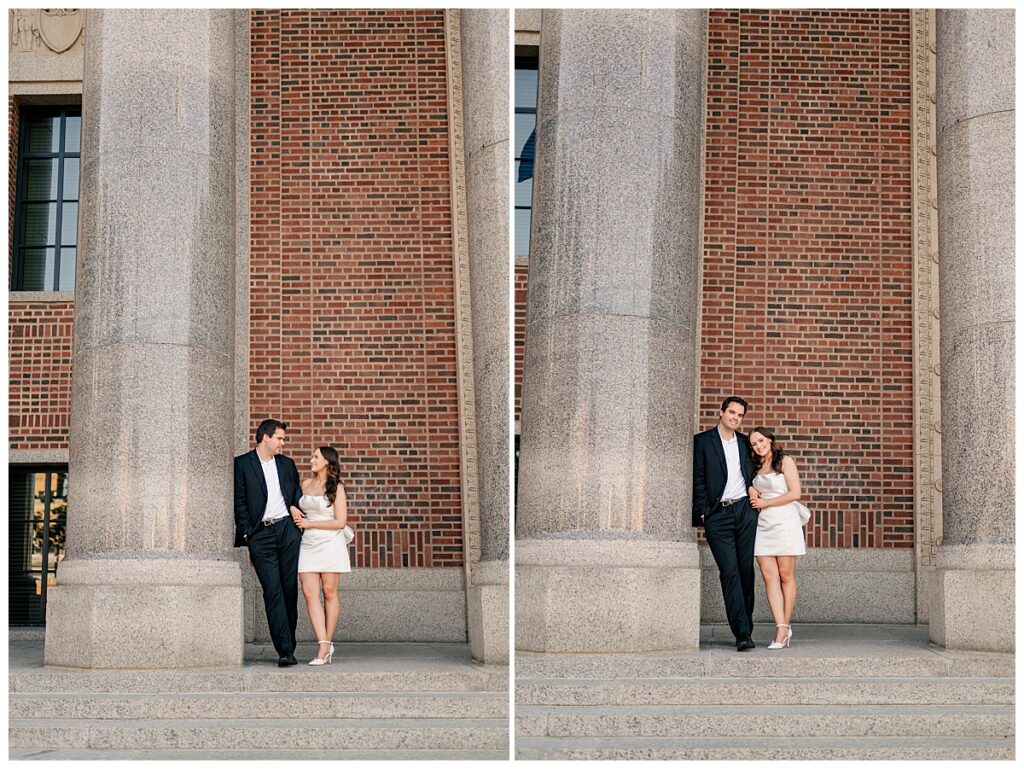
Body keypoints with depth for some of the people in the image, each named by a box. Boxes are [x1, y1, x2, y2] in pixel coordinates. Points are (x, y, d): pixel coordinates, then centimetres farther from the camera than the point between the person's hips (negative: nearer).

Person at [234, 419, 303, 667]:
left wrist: (300, 528, 10)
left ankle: (289, 646, 11)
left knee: (290, 589, 3)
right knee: (272, 591, -8)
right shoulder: (242, 464, 3)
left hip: (287, 529, 4)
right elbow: (239, 503, 1)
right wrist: (247, 535, -6)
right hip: (260, 534, -4)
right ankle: (285, 649, -10)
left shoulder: (287, 464, 16)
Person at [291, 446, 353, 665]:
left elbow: (340, 522, -8)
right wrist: (294, 511, 6)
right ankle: (324, 646, -11)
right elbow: (298, 507, 30)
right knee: (310, 593, -8)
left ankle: (327, 642, 9)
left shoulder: (336, 488, -1)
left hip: (330, 544, -4)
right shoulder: (306, 484, 12)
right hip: (308, 544, 4)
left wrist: (309, 523, -7)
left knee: (329, 592, 0)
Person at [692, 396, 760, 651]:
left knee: (746, 570, 3)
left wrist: (751, 485, 8)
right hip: (717, 515, -4)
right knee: (729, 572, -9)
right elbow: (698, 479, 0)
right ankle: (742, 633, -12)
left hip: (744, 510, 4)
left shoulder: (744, 442, 16)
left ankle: (746, 628, 10)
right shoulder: (702, 441, 3)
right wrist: (703, 513, -8)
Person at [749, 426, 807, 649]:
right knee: (769, 575, -7)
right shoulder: (756, 467, 19)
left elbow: (795, 493, -7)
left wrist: (765, 503, -5)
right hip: (763, 524, 5)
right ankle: (782, 629, -10)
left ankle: (785, 626, 3)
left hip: (784, 522, -5)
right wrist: (754, 501, 5)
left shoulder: (785, 461, 1)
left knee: (786, 575, -4)